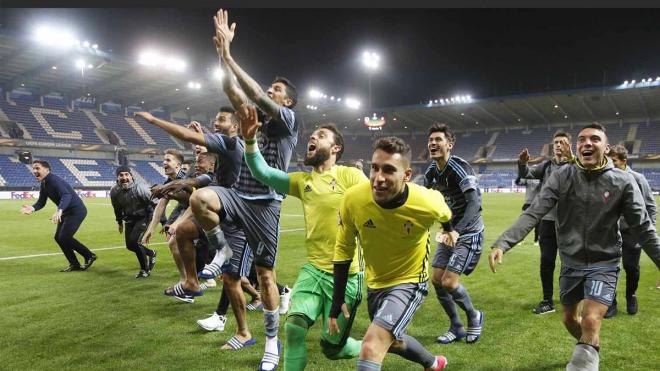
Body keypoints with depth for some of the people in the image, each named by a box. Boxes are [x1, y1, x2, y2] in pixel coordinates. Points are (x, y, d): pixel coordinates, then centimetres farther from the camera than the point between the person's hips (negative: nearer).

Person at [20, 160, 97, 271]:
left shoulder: (55, 180, -22)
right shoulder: (44, 184, 8)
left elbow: (67, 195, -38)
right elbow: (41, 202, 8)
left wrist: (59, 211, -53)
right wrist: (33, 208, -15)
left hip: (76, 211, -10)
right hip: (67, 212, 10)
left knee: (64, 237, -14)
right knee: (58, 237, 8)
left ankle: (89, 256, 2)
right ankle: (74, 264, 17)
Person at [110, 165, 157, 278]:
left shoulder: (140, 188, -28)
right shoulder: (114, 191, -12)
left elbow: (155, 204, -24)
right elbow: (117, 208, 9)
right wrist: (119, 222, 19)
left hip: (144, 217, -6)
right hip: (129, 219, 6)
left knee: (134, 241, -19)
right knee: (130, 246, 6)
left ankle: (145, 270, 0)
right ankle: (151, 253, 36)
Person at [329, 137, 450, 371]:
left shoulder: (426, 204, -29)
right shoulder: (353, 199, -25)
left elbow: (443, 212, 0)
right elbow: (343, 251, -9)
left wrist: (449, 230, 21)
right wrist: (337, 301, -9)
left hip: (410, 282, -4)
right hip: (375, 283, 4)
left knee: (371, 346, -25)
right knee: (392, 340, 28)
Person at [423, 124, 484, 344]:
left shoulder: (459, 168, -21)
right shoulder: (432, 171, 3)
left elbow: (474, 202, -30)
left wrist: (457, 231, -40)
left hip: (468, 234, -8)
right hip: (449, 232, 8)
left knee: (449, 282, -12)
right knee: (437, 280, 4)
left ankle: (474, 317, 18)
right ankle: (456, 328, 23)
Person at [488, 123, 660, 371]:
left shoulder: (622, 182, -11)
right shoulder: (562, 177, -10)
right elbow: (532, 214, -17)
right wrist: (502, 244, -29)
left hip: (604, 264, -2)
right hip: (570, 263, 3)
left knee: (590, 321, -20)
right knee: (570, 319, 18)